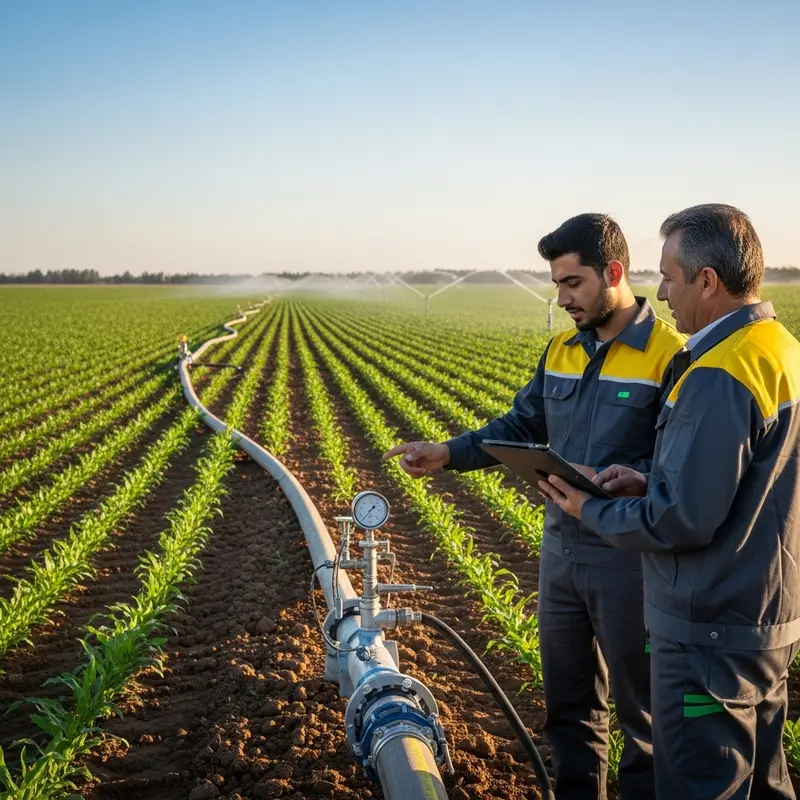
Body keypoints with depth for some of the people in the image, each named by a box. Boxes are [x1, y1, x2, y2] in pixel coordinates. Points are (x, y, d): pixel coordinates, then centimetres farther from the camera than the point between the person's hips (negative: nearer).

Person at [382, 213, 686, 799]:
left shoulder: (670, 355, -14)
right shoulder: (561, 350, 7)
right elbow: (519, 428, 12)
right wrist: (448, 453, 1)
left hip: (630, 556, -7)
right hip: (561, 548, 7)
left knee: (642, 708, 10)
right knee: (568, 702, 19)